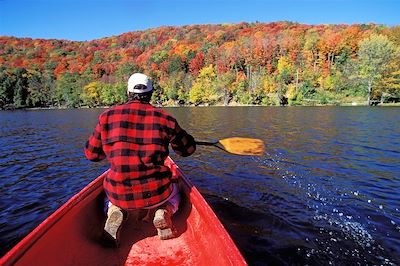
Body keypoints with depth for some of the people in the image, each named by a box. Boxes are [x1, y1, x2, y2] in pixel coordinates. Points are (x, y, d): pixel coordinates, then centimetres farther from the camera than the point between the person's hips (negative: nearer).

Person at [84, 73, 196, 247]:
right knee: (174, 193, 35)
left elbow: (92, 153, 8)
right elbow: (188, 149, 6)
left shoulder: (108, 116, -3)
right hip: (155, 193, -1)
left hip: (120, 195, 2)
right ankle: (163, 212, 0)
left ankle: (114, 212, 3)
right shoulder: (164, 118, -7)